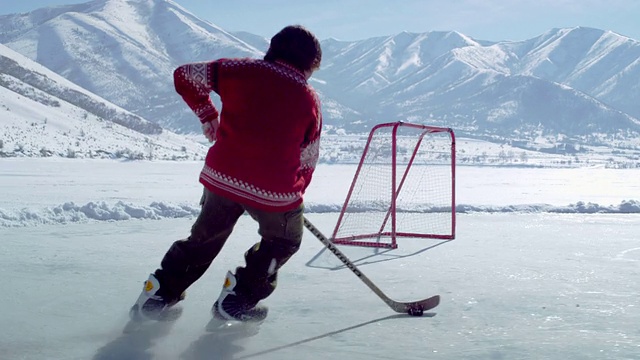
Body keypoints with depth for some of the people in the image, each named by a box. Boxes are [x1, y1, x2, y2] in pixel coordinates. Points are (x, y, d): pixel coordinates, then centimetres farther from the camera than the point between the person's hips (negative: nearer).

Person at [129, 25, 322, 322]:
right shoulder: (309, 100, 4)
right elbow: (307, 161, 8)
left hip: (222, 176, 3)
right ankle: (239, 299, 18)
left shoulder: (241, 70, 4)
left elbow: (185, 76, 9)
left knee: (205, 237, 27)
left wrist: (207, 114, 22)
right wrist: (295, 194, 24)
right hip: (275, 190, -2)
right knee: (285, 239, 27)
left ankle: (161, 293, 26)